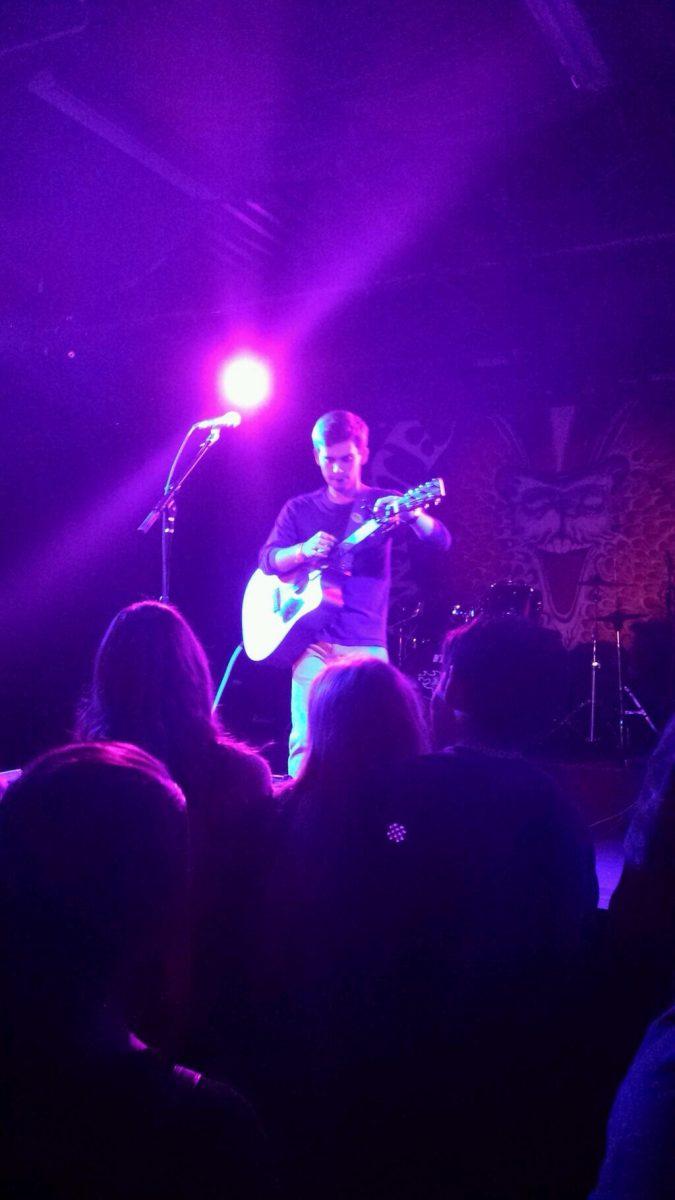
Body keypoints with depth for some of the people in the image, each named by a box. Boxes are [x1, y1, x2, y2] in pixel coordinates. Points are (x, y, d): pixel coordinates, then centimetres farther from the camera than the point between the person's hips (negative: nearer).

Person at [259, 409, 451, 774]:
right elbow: (268, 560, 3)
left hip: (366, 644, 0)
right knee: (306, 741, -10)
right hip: (313, 639, 1)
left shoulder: (381, 503, 7)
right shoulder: (300, 509, 12)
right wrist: (304, 551, -18)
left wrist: (411, 515, -28)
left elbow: (441, 540, -6)